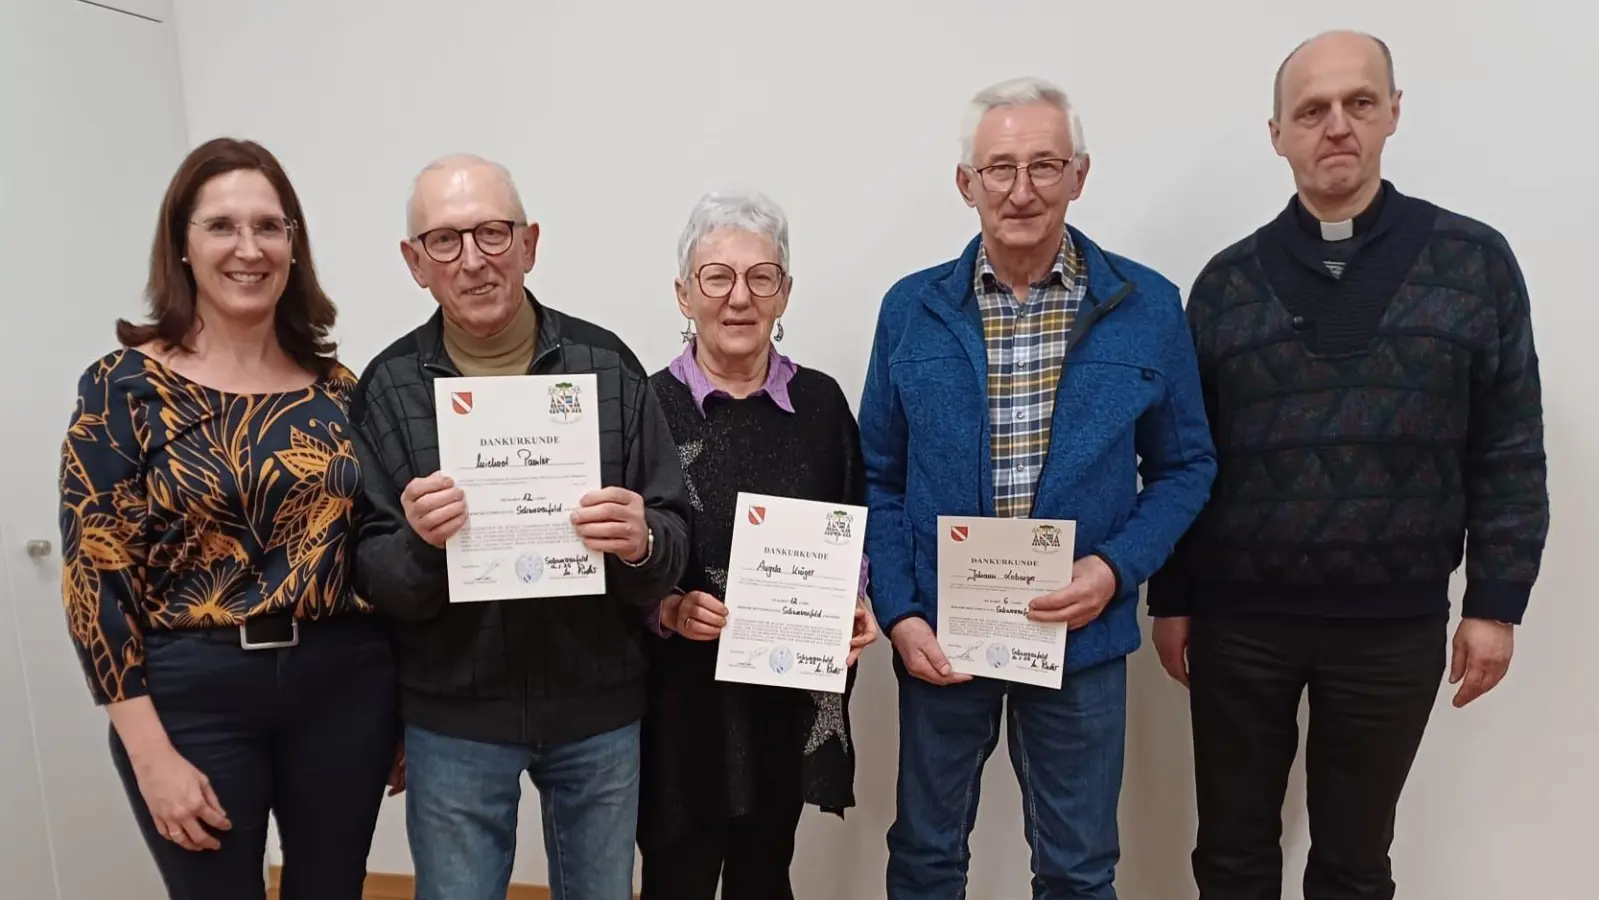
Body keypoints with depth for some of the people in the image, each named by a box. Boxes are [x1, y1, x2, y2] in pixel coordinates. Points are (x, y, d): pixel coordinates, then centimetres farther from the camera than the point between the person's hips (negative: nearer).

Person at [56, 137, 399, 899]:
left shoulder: (336, 386, 4)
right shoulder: (123, 386, -5)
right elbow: (94, 575, -7)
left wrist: (403, 706, 8)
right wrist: (152, 754, -11)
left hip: (343, 684, 3)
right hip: (191, 696, -2)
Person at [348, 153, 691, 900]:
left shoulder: (608, 364, -8)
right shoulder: (386, 388, -6)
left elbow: (676, 539, -5)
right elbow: (371, 579, -4)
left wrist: (641, 544, -27)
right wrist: (417, 544, -25)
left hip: (600, 705, 1)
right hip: (453, 715, 0)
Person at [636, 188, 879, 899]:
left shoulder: (822, 402, 1)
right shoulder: (647, 406, -9)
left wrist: (854, 604, -6)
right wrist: (664, 607, -21)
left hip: (792, 688, 3)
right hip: (681, 690, -3)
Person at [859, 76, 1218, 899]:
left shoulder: (1148, 307, -4)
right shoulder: (911, 309, -3)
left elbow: (1183, 465, 3)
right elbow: (879, 477, 1)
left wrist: (1116, 568, -13)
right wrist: (898, 613, -9)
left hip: (1082, 635, 0)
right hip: (939, 633, 1)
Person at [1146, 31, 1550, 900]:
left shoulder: (1475, 262, 0)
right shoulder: (1227, 280, 1)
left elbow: (1510, 453, 1)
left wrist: (1496, 602, -2)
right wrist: (1171, 600, 2)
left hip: (1395, 625, 0)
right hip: (1238, 619, 1)